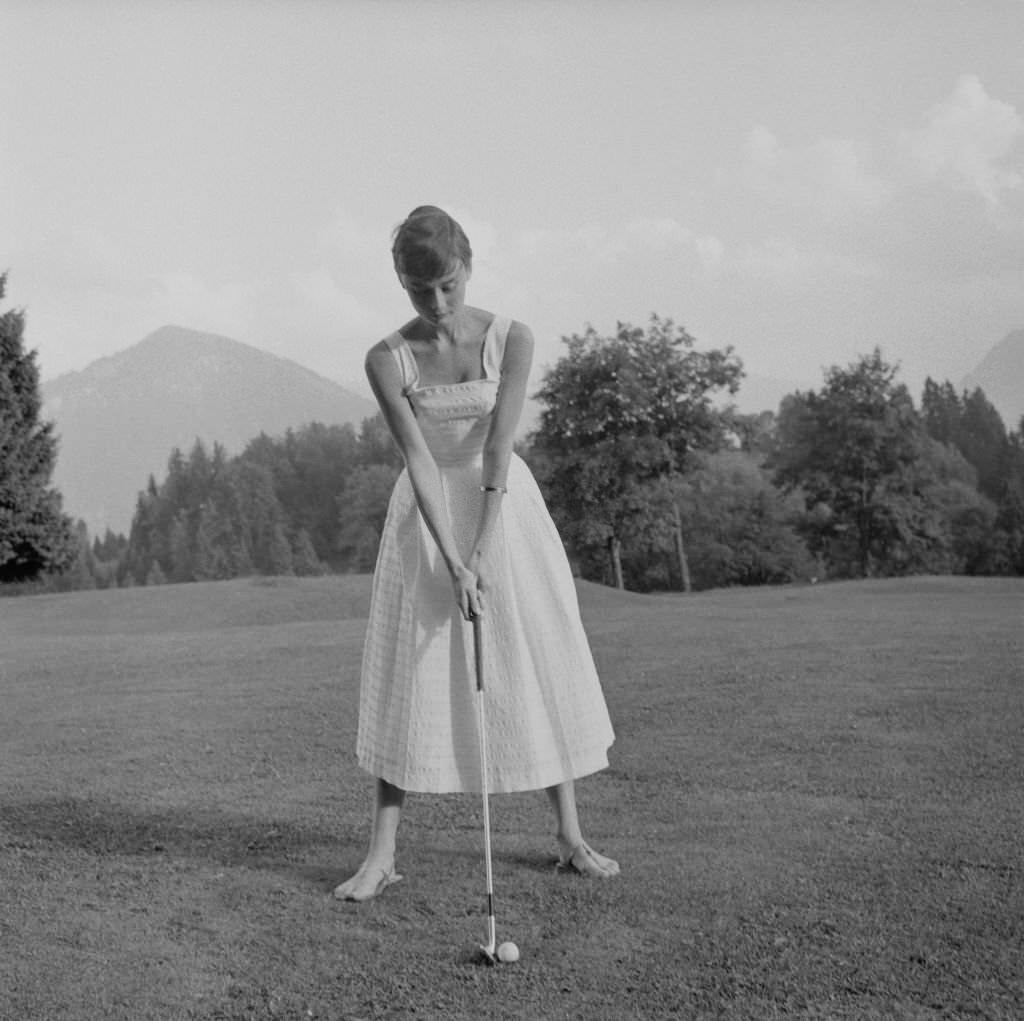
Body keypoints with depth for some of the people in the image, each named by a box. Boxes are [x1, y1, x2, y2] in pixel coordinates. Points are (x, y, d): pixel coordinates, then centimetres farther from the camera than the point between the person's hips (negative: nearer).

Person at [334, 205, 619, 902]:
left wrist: (484, 546, -23)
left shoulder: (511, 340, -9)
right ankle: (382, 855, 2)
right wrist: (452, 560, -25)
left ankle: (571, 836, 14)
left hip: (504, 504, 1)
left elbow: (498, 448, -16)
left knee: (540, 666, 2)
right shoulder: (388, 360, -10)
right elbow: (418, 457, -17)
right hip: (427, 512, 0)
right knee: (410, 676, -3)